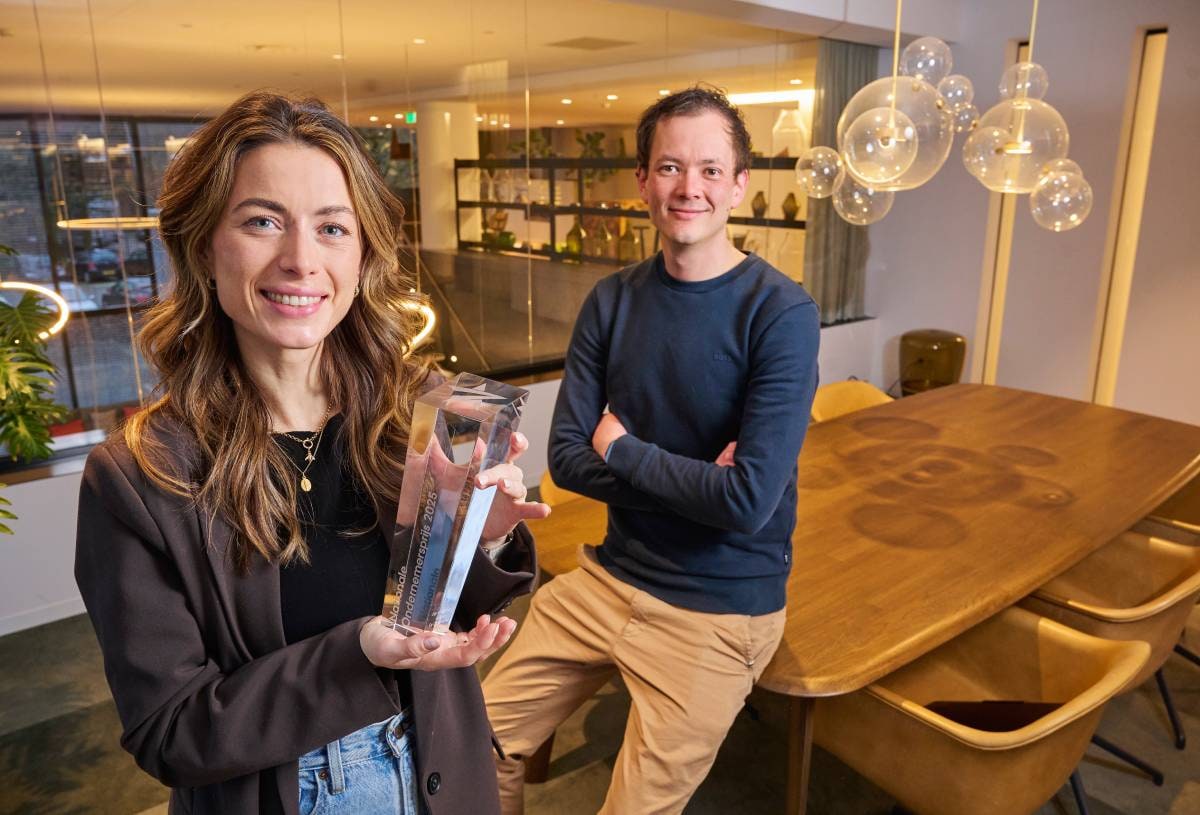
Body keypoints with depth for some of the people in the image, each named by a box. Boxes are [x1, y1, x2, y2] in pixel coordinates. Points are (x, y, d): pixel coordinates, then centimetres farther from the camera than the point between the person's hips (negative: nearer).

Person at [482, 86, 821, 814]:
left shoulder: (782, 313, -17)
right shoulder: (612, 301, -1)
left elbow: (749, 501, -24)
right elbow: (567, 459, -4)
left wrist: (622, 449, -12)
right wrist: (686, 480, -17)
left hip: (720, 608, -4)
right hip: (611, 576, 5)